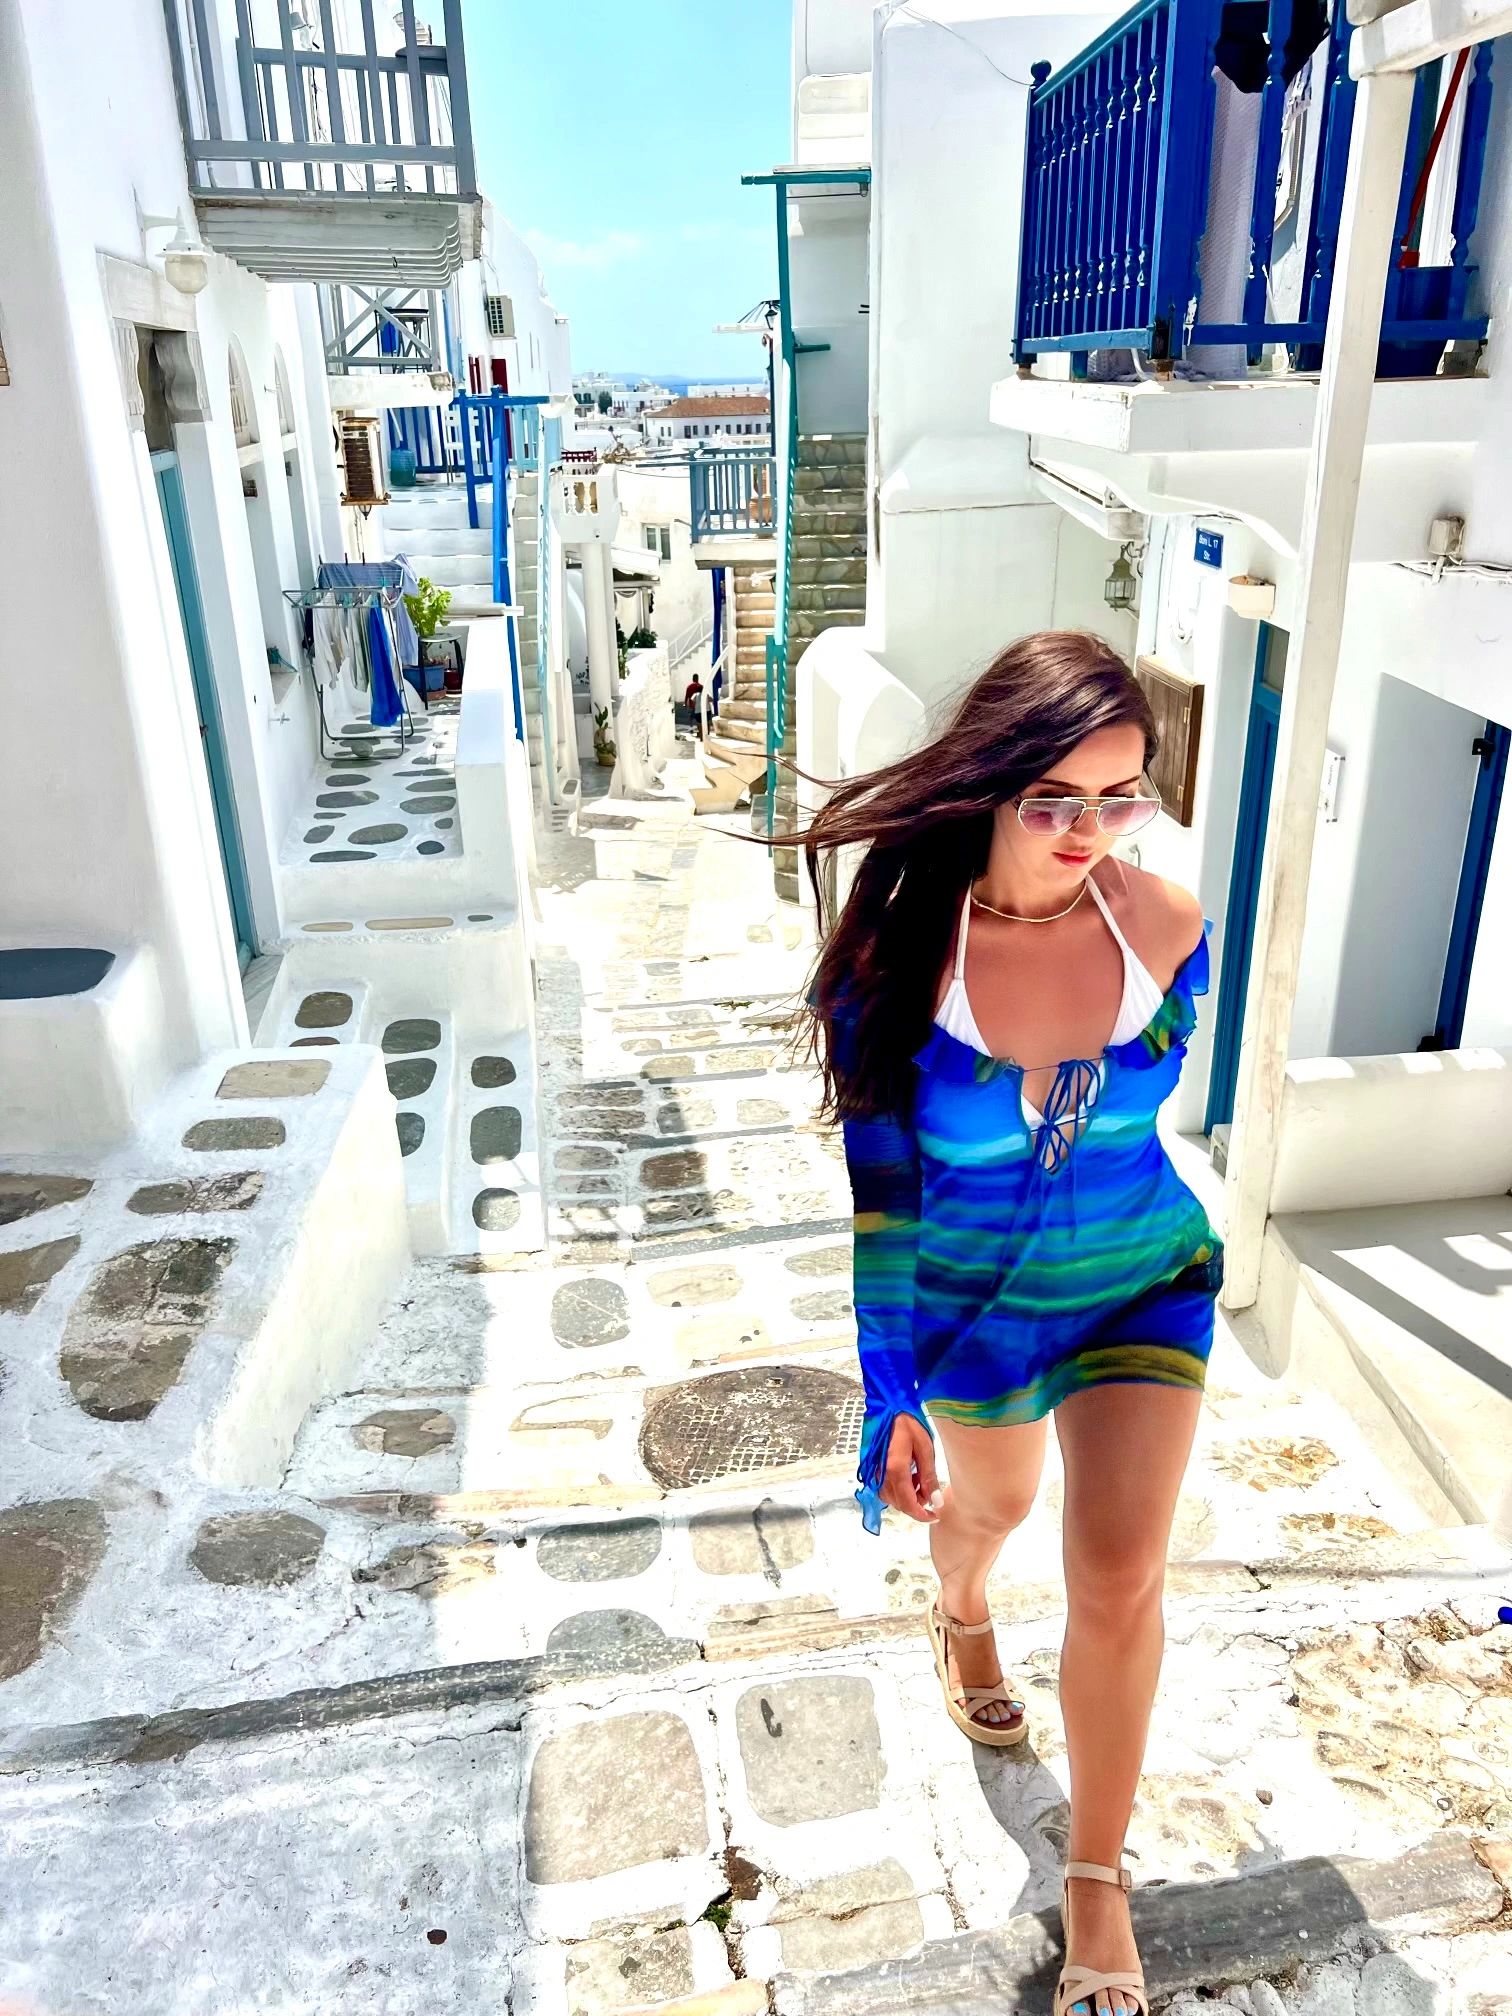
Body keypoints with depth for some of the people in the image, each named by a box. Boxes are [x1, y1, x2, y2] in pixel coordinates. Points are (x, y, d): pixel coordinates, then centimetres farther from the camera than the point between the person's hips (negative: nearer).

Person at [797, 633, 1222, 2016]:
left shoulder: (1167, 924, -17)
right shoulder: (898, 944, -25)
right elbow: (876, 1190, -19)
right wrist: (891, 1394, -18)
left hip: (1143, 1280, 1)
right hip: (969, 1297, -1)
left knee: (1121, 1572, -1)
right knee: (992, 1503, 25)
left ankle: (1098, 1885, 25)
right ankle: (963, 1620, 64)